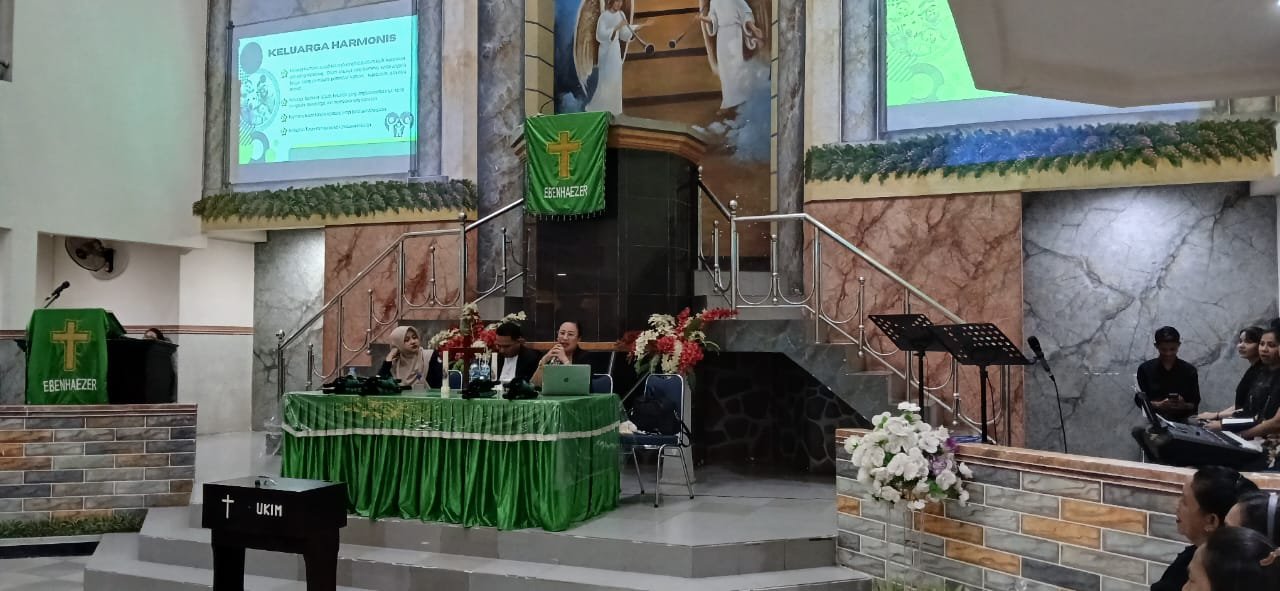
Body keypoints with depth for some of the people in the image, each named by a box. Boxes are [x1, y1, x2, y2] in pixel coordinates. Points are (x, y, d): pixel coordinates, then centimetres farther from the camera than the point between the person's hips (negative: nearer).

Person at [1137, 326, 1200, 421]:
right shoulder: (1145, 369, 1)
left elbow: (1195, 404, 5)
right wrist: (1158, 405, -17)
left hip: (1182, 421, 1)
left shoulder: (1189, 370, 3)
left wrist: (1184, 405, -17)